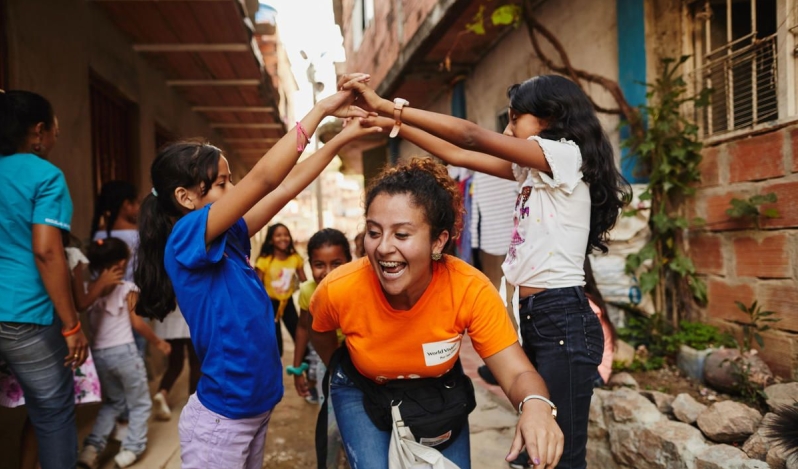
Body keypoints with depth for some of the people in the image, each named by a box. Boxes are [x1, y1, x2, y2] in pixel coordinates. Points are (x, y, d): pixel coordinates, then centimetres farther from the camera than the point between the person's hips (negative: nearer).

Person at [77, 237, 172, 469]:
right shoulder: (127, 288, -5)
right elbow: (137, 323, -4)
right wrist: (158, 342, 6)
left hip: (98, 354, 5)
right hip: (123, 351, -5)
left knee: (113, 401, 24)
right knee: (140, 403, 14)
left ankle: (91, 448, 12)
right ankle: (131, 448, 9)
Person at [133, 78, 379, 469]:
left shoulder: (228, 238, 2)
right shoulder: (185, 240, -20)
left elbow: (286, 187, 4)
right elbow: (263, 179, -27)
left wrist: (341, 138, 2)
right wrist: (321, 109, -21)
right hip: (221, 419, -8)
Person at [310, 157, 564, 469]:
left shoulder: (471, 290, -32)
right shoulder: (338, 290, -30)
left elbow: (517, 374, -30)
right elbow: (320, 332, -6)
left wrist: (535, 405, -51)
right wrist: (343, 373, 7)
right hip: (363, 392, -1)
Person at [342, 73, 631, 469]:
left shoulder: (567, 155, -9)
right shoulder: (535, 170, 15)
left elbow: (474, 137, -17)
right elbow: (457, 155, 13)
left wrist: (389, 106, -14)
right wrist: (391, 124, 9)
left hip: (564, 319, -9)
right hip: (532, 316, 9)